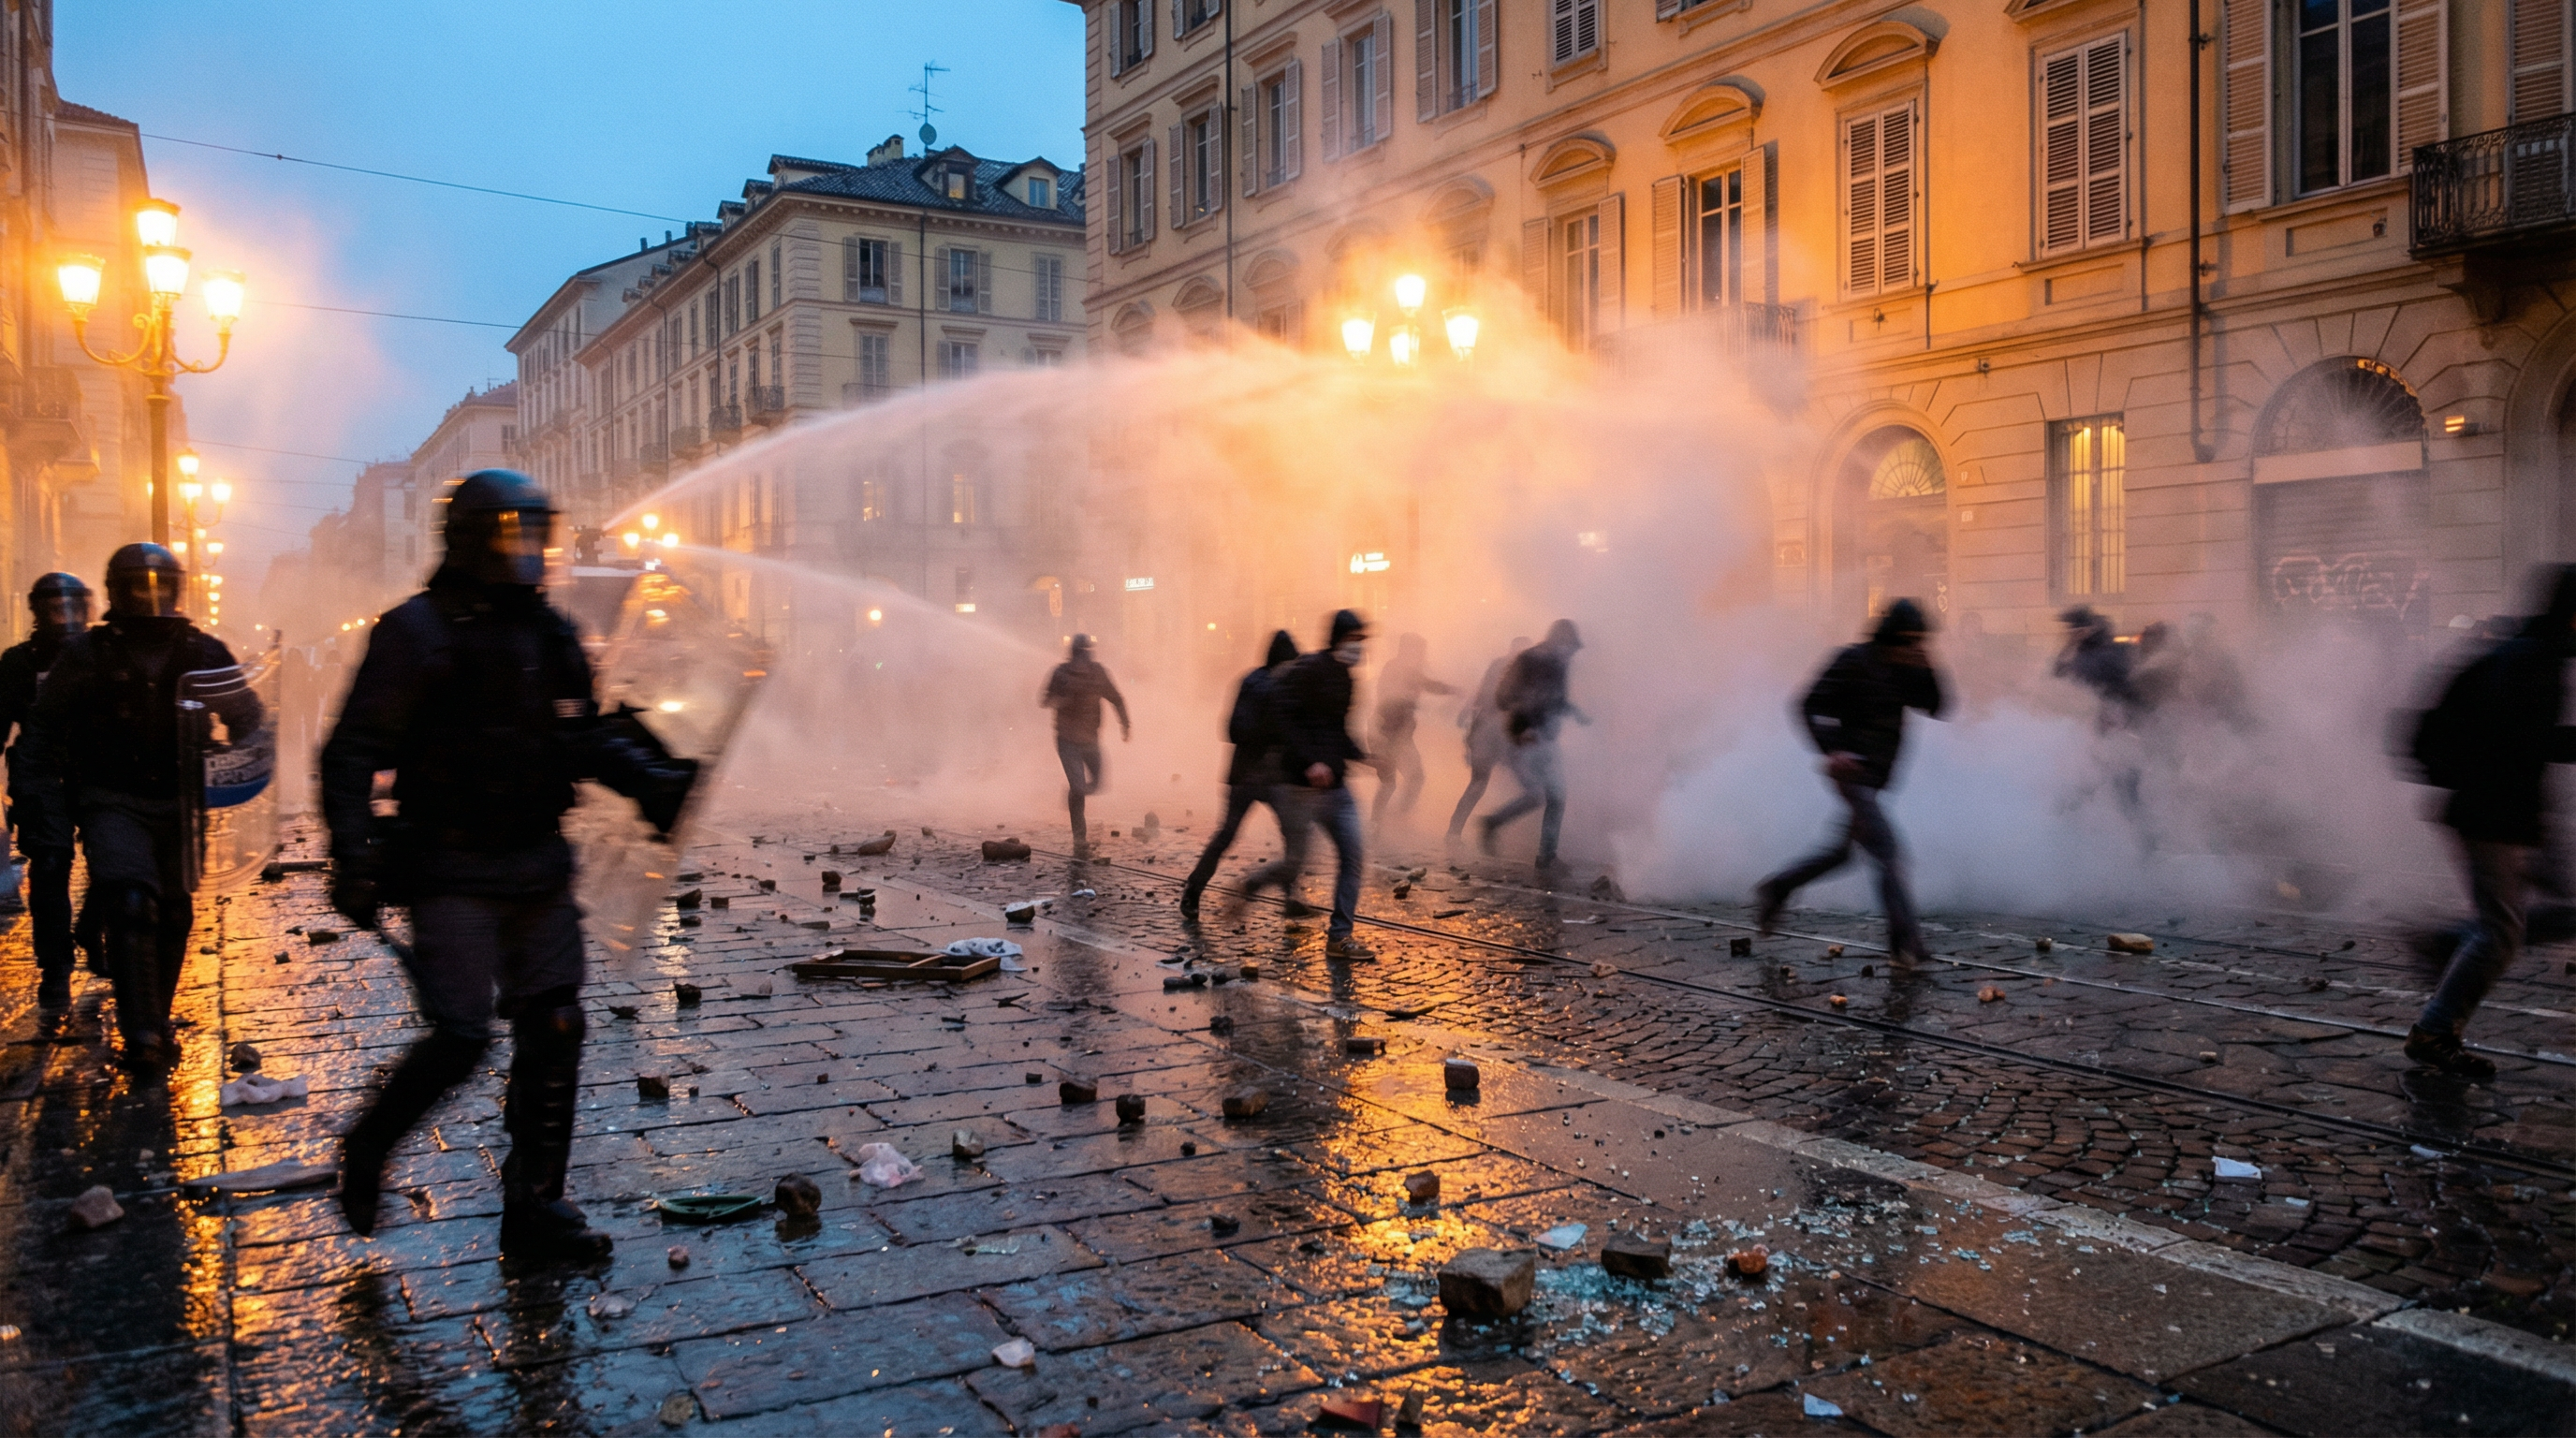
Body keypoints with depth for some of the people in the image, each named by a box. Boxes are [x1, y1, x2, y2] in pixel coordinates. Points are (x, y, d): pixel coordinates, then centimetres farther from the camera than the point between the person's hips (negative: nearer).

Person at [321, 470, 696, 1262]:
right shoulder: (418, 631, -8)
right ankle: (367, 1151, 20)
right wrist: (354, 855, -20)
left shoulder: (551, 633, 11)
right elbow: (354, 752, -10)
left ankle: (534, 1207, 17)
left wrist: (652, 780, 5)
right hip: (453, 873, -6)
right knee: (460, 1035, -10)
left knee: (552, 1032, 5)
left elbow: (587, 736, 21)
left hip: (538, 869, 6)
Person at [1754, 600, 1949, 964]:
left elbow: (1935, 708, 7)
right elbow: (1811, 706, -12)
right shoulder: (1853, 660, -10)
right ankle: (1906, 942, -10)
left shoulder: (1902, 671, 12)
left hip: (1875, 777, 9)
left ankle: (1775, 889, 31)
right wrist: (1832, 749, -23)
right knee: (1889, 855, -12)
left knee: (1840, 850, 17)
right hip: (1853, 772, -9)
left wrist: (1926, 667, -6)